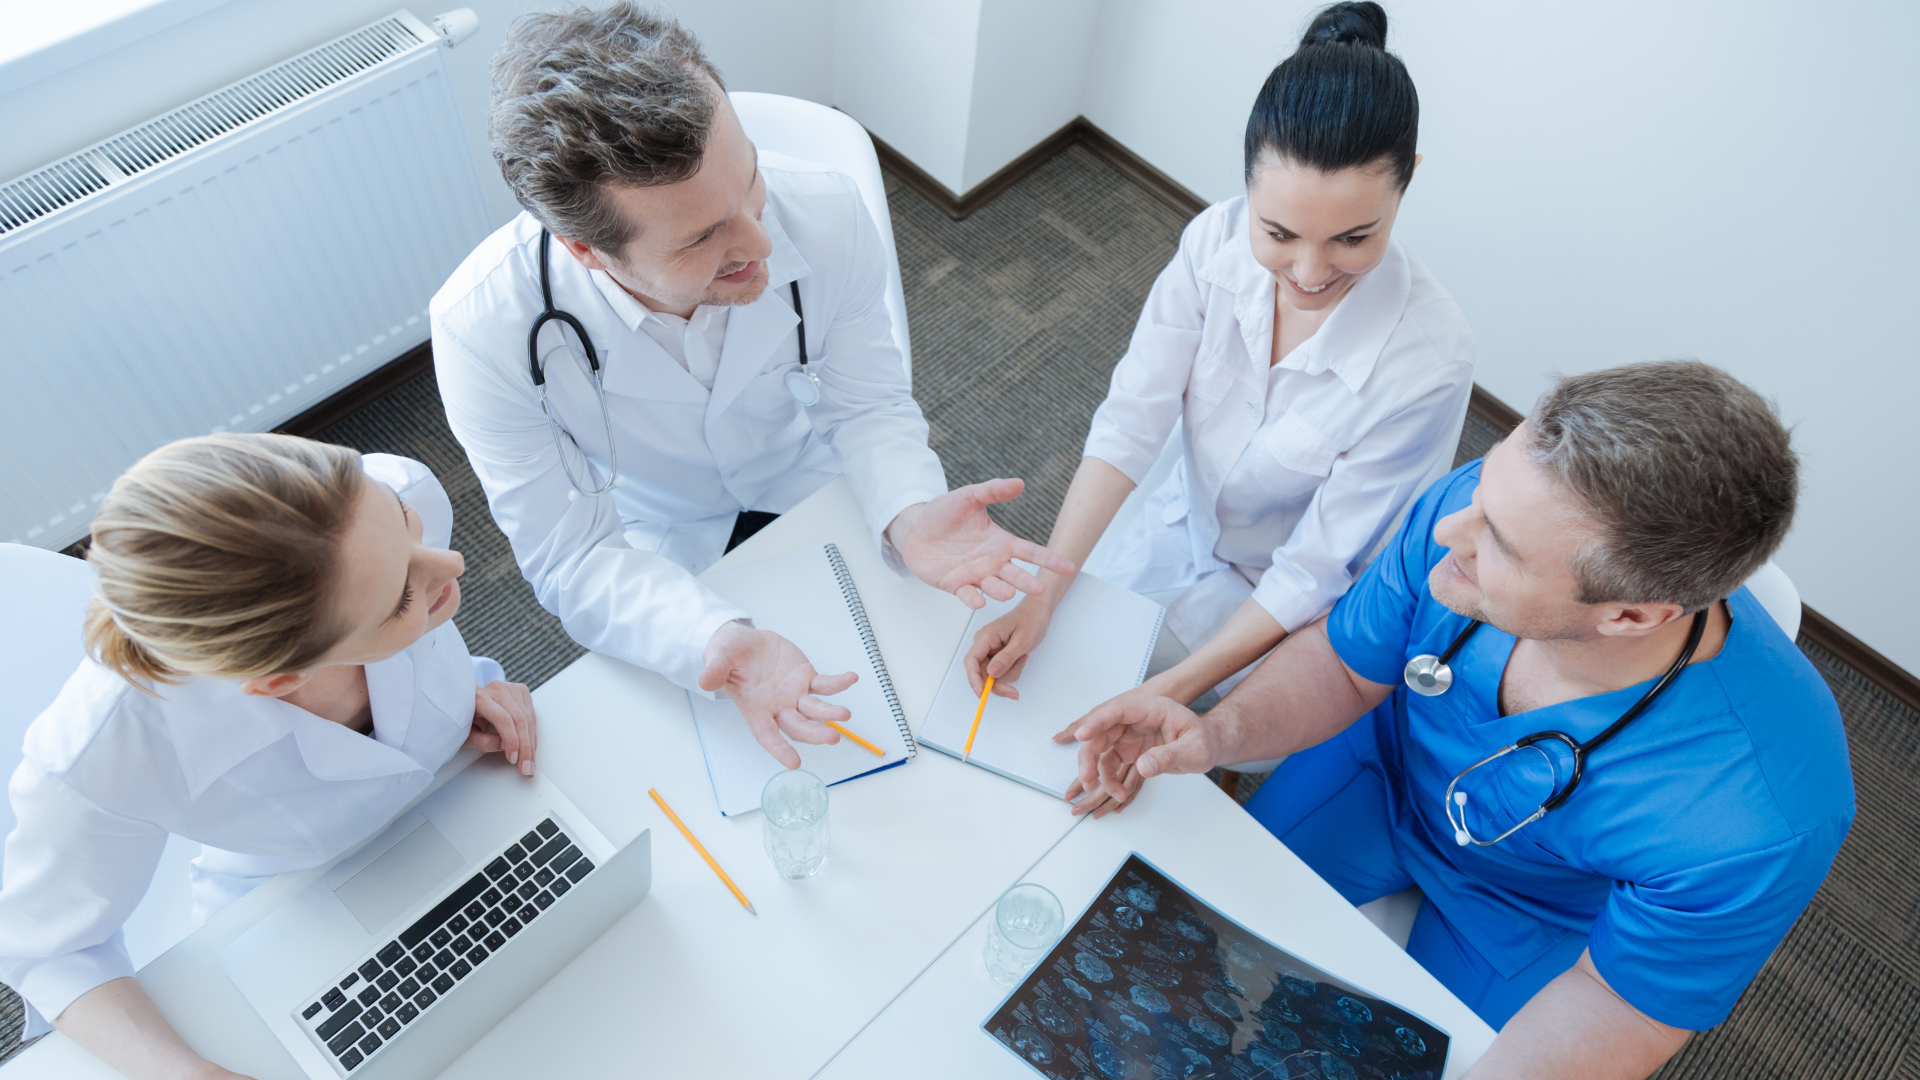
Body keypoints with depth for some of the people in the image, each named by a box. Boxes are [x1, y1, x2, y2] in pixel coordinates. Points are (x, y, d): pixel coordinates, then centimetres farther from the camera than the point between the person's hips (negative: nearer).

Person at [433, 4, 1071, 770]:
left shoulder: (826, 213, -29)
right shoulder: (482, 330, -33)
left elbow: (868, 404, -15)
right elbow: (575, 560, -27)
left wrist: (910, 514, -38)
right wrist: (718, 640, -48)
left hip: (811, 488, 2)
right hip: (660, 552, -1)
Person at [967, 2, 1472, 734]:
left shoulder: (1430, 358, -32)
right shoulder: (1217, 240, -22)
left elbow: (1317, 572, -26)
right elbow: (1131, 422, -23)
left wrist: (1172, 693, -31)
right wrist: (1040, 597, -32)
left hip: (1280, 608, -3)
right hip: (1179, 525, 4)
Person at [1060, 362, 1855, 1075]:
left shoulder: (1759, 821, -40)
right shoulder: (1479, 503, -32)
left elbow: (1624, 995, -23)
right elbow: (1345, 665, -14)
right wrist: (1222, 732, -34)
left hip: (1531, 913, -2)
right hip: (1391, 764, 3)